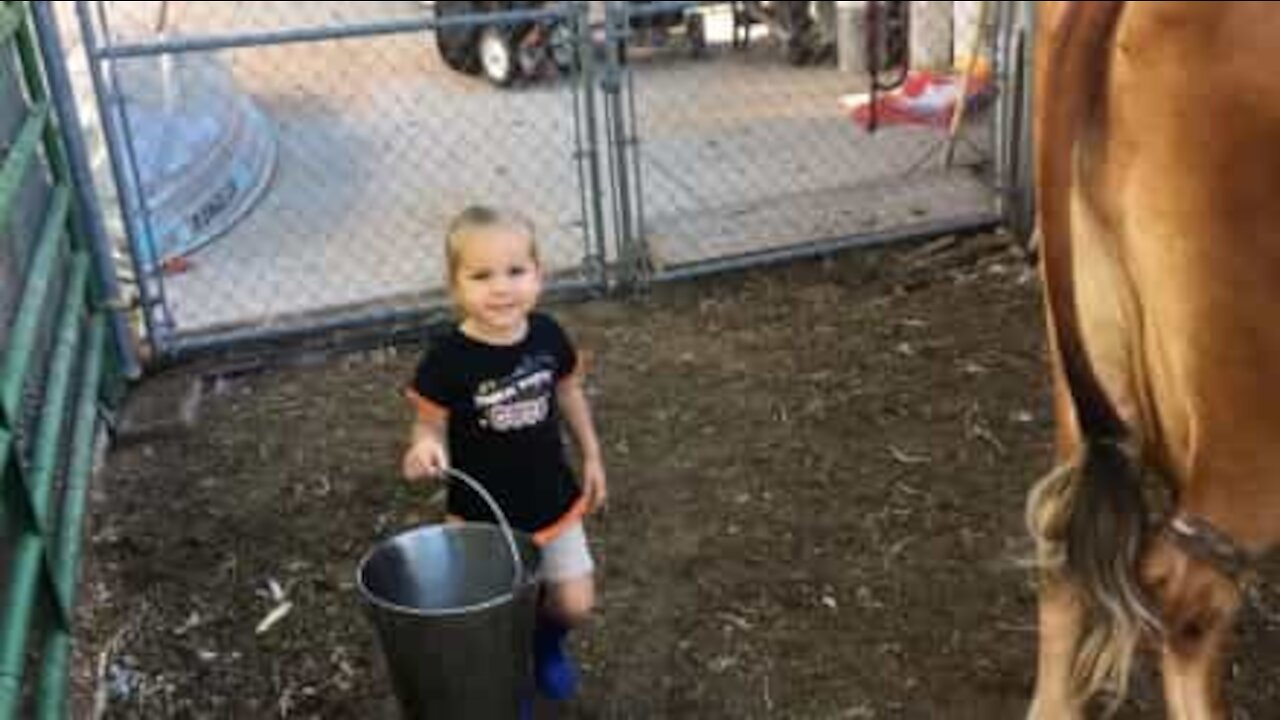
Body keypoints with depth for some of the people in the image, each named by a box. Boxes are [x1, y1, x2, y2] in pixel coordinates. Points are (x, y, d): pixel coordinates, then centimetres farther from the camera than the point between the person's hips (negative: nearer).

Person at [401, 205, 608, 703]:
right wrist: (424, 449, -36)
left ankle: (545, 643, 46)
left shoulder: (548, 335, -11)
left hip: (554, 503, 3)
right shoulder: (448, 359, -22)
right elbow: (431, 425, -13)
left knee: (575, 606, 11)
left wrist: (592, 457, 12)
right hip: (483, 515, -3)